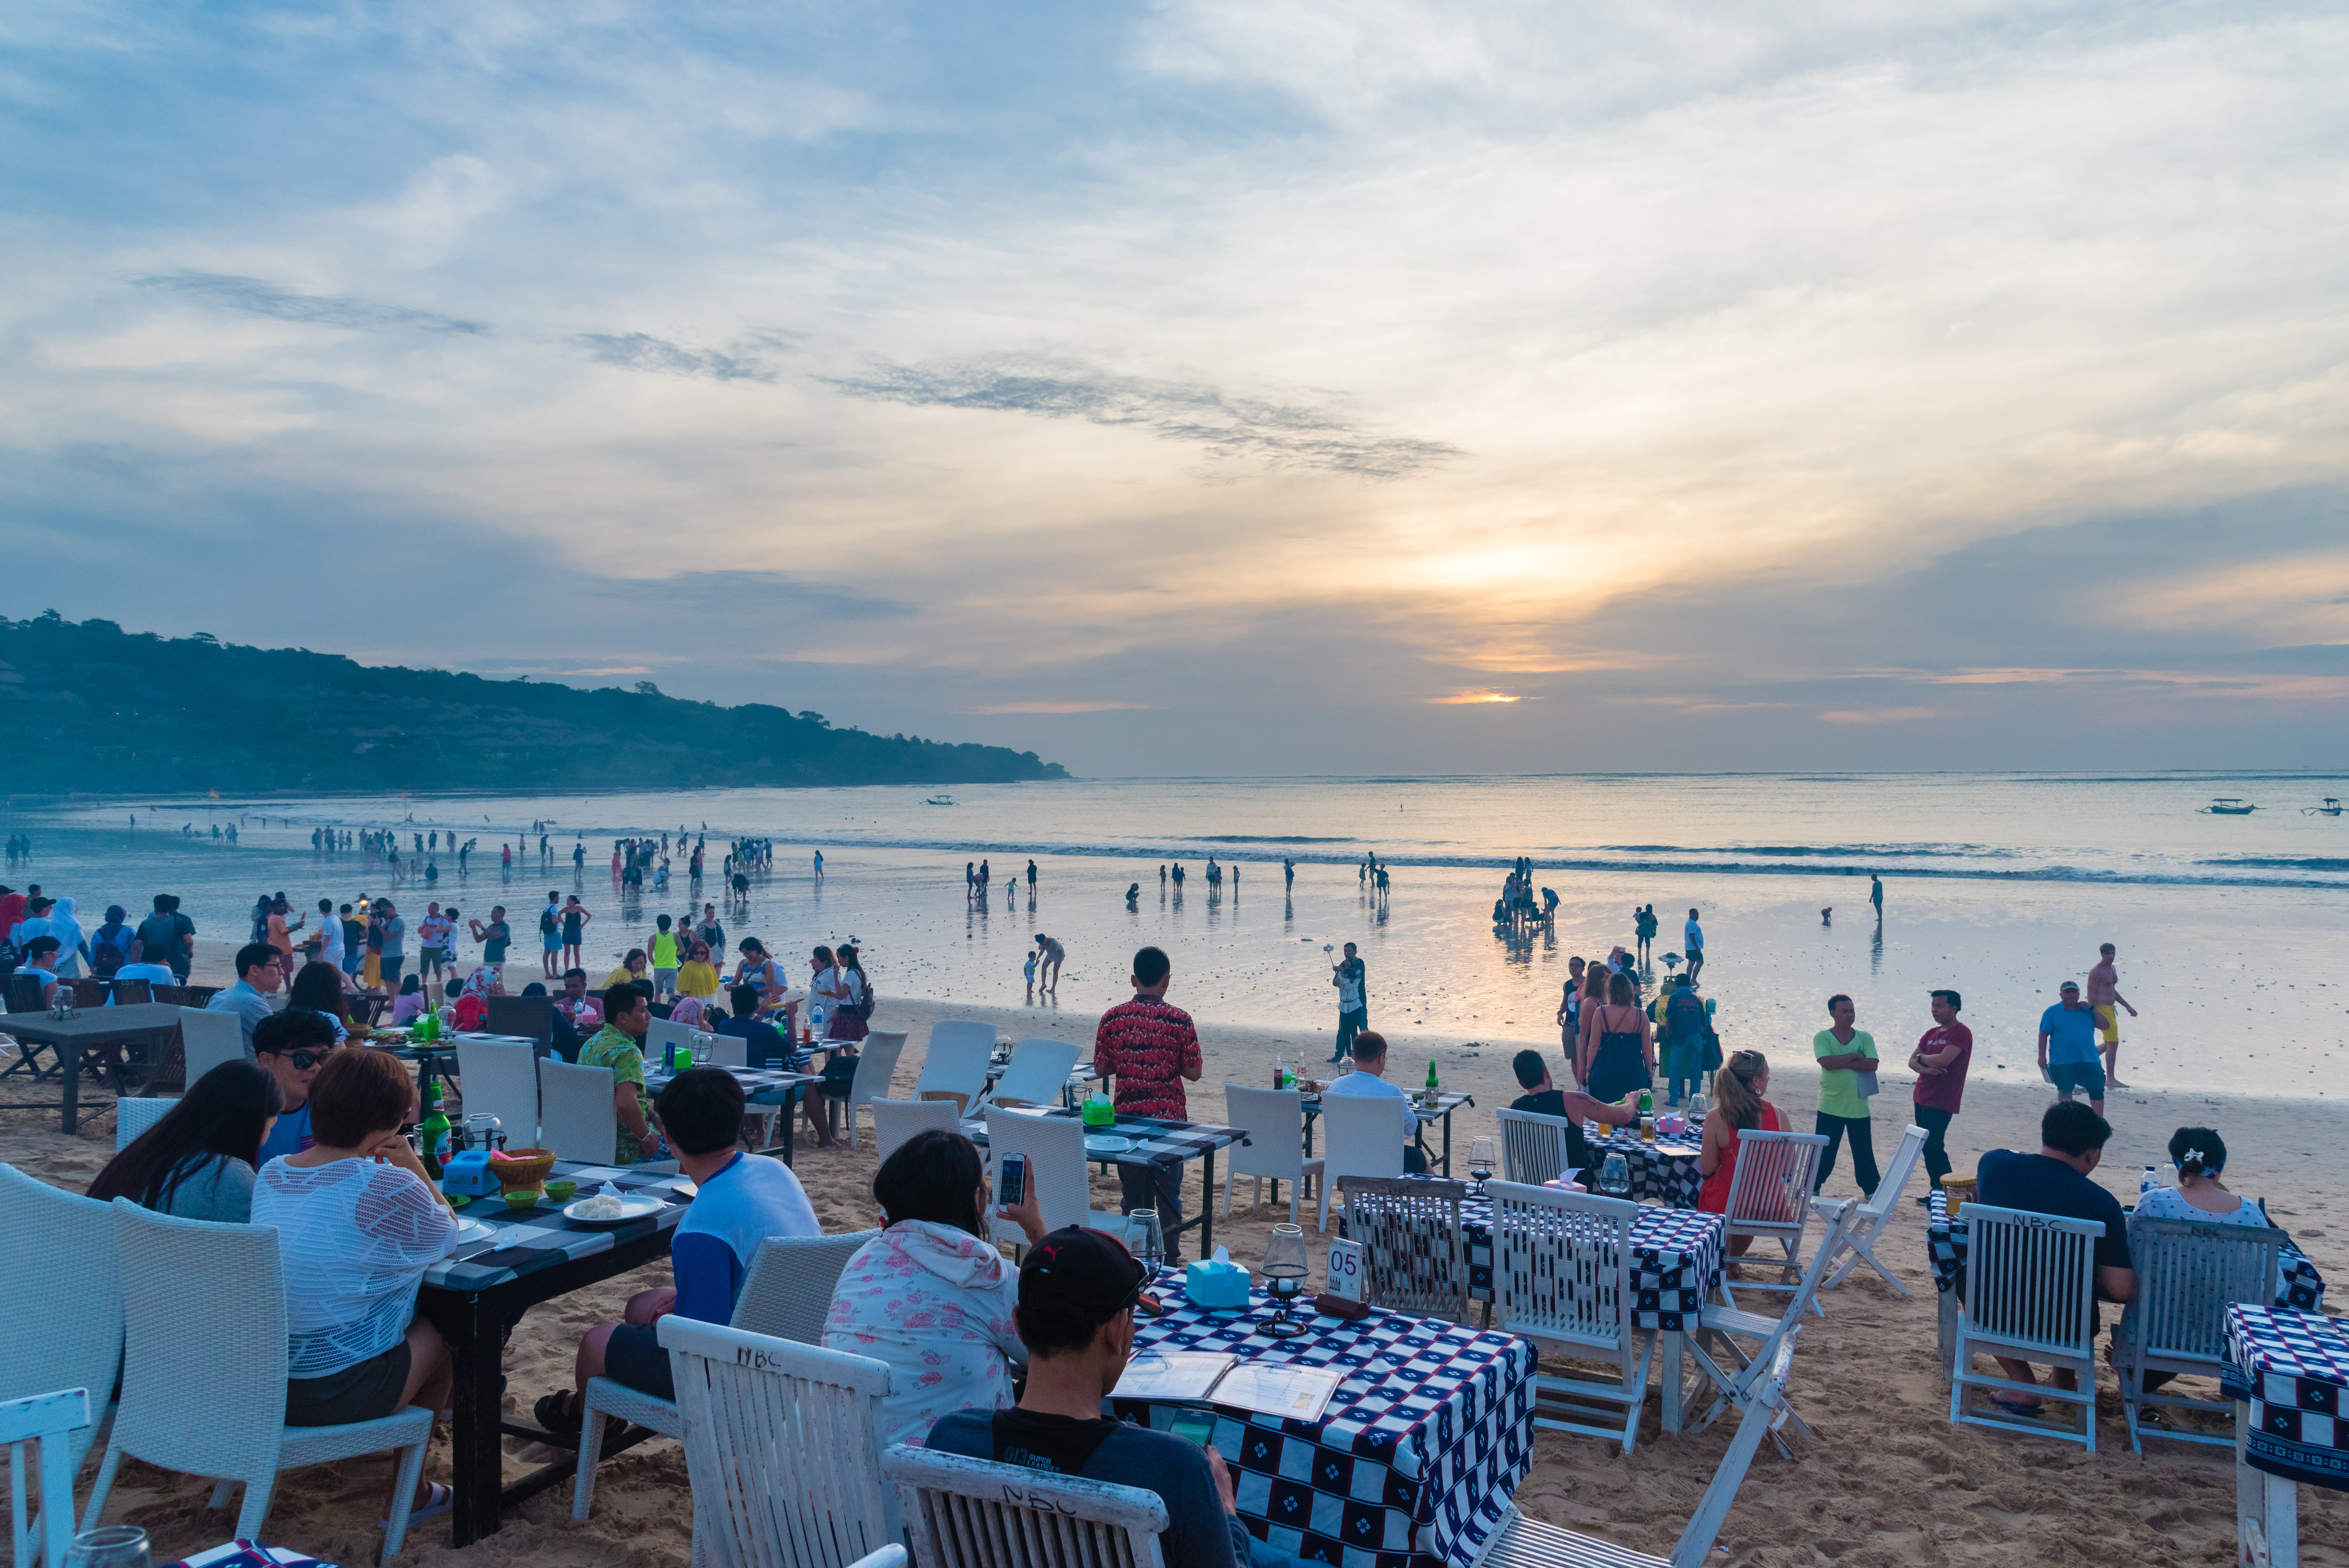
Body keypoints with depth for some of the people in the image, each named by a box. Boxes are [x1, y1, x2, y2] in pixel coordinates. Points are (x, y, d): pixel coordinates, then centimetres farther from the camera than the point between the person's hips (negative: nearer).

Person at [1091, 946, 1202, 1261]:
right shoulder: (1180, 1020, -9)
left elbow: (1101, 1069, 3)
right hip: (1169, 1117, -1)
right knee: (1169, 1196, 9)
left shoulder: (1112, 1018, -4)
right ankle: (1171, 1264, 11)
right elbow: (1194, 1073, -5)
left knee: (1134, 1197, 11)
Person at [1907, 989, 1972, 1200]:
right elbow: (1912, 1061, 9)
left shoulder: (1961, 1033, -10)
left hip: (1941, 1103, -8)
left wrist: (1922, 1058, -3)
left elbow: (1943, 1060, -23)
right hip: (1922, 1099, 8)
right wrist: (1926, 1069, -13)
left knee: (1933, 1147, -12)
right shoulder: (1932, 1033, 16)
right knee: (1927, 1147, 11)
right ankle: (1936, 1190, 19)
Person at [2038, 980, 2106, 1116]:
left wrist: (2093, 1008, -3)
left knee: (2097, 1089, -3)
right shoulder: (2052, 1012, 3)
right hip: (2063, 1062, -3)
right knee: (2065, 1091, 7)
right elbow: (2043, 1034, 0)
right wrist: (2042, 1056, -8)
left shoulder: (2087, 1011, 14)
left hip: (2090, 1060, 3)